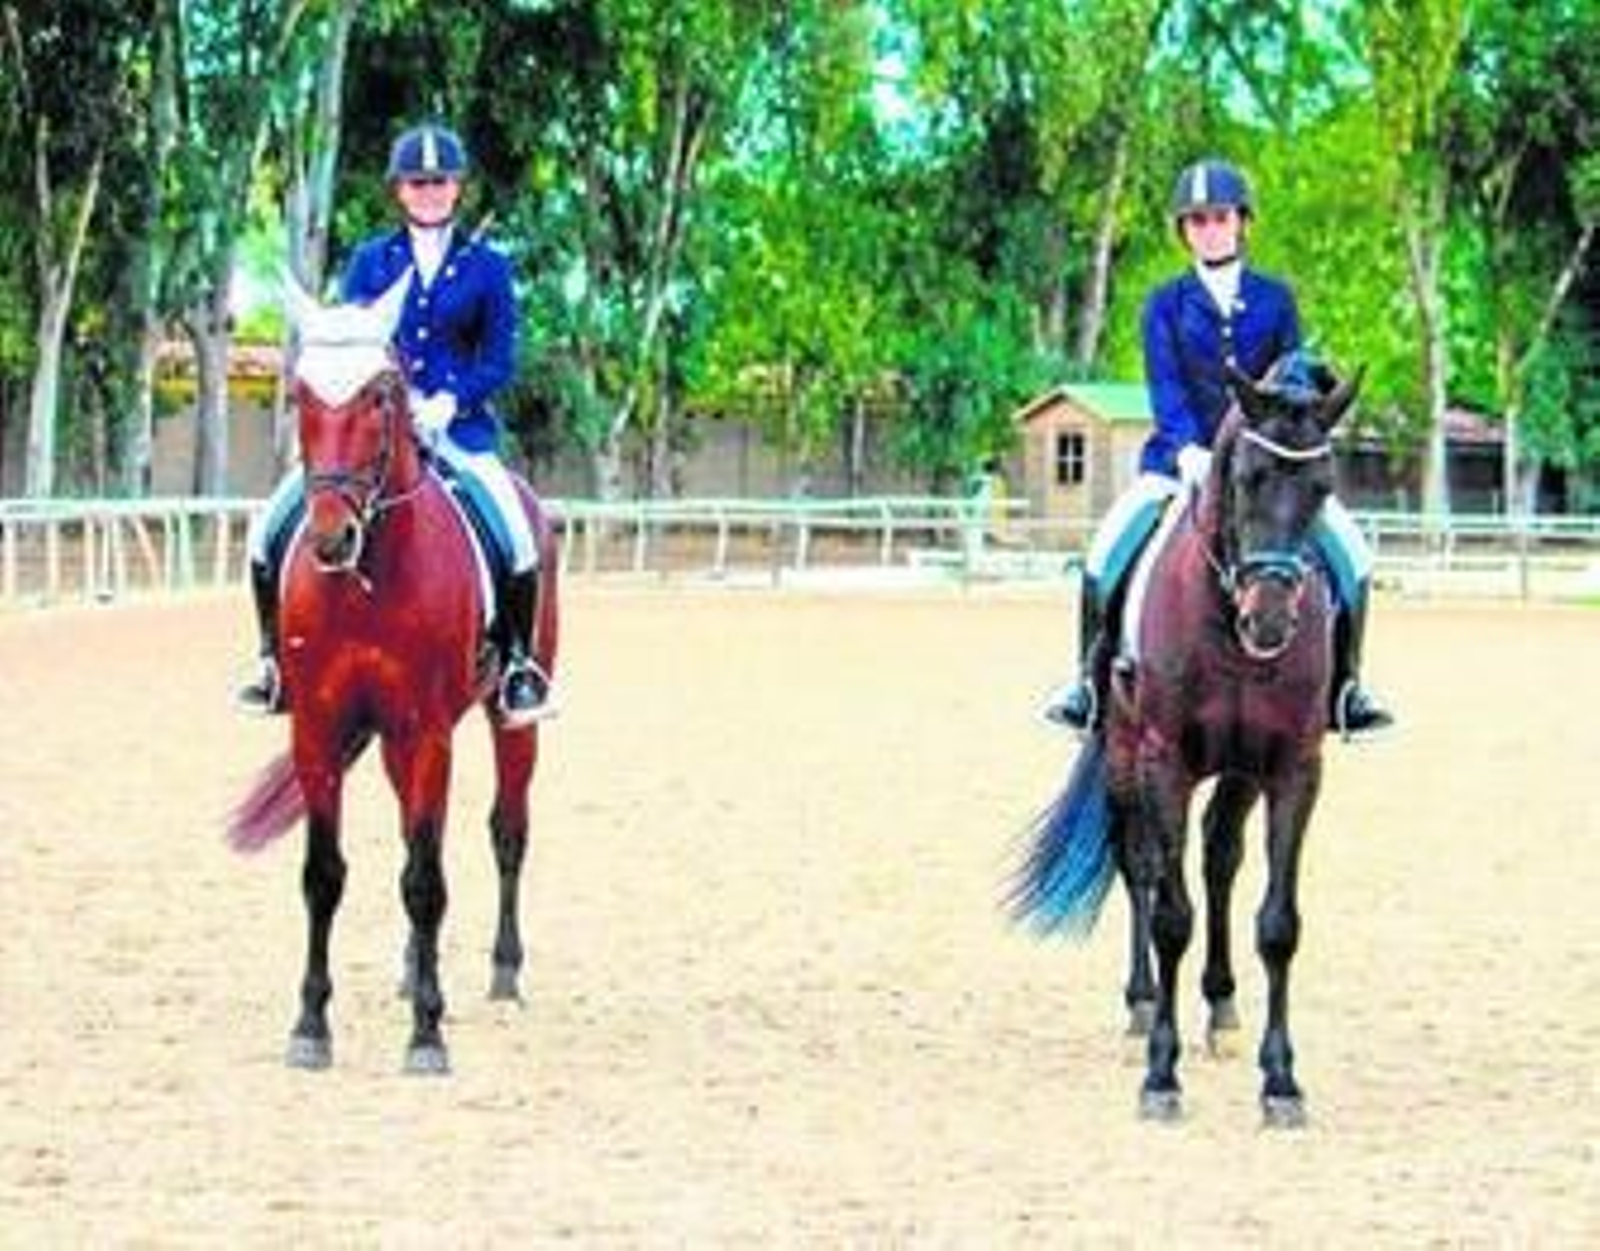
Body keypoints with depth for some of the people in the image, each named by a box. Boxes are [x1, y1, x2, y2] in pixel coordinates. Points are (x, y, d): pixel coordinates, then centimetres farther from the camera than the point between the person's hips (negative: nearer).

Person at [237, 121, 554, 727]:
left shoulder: (486, 266, 6)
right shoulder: (370, 260, 10)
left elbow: (500, 360, 3)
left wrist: (449, 403, -14)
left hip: (456, 424, -2)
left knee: (515, 537, -25)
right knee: (271, 528, -13)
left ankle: (517, 664, -3)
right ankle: (275, 661, 5)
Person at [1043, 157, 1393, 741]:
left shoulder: (1274, 298, 8)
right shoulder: (1166, 304, 5)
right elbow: (1165, 388, -6)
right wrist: (1190, 451, -23)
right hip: (1182, 458, -1)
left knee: (1350, 553, -16)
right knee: (1108, 549, -23)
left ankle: (1345, 687, -1)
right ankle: (1090, 678, -6)